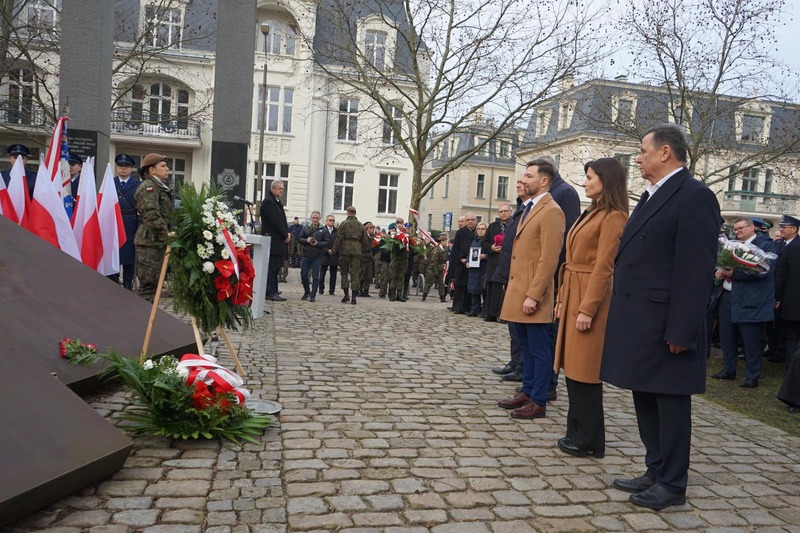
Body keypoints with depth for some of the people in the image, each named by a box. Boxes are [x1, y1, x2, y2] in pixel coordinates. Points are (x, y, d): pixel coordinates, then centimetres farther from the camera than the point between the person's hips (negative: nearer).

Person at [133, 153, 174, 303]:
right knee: (149, 282, -7)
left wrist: (168, 234, 15)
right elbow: (152, 215, -21)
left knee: (154, 281, 14)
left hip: (158, 240, 10)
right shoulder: (148, 187, -10)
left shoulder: (161, 186, 20)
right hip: (150, 241, -10)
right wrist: (166, 234, -22)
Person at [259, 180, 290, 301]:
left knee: (276, 267, 9)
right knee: (271, 267, -7)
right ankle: (270, 293, -5)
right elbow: (275, 222, -17)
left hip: (279, 241, 9)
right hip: (272, 241, -9)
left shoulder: (277, 203, 20)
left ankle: (273, 292, 12)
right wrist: (285, 236, -12)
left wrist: (287, 234, 3)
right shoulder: (268, 202, -10)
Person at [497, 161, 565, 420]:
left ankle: (538, 402, 9)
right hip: (517, 291, 9)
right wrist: (513, 289, 17)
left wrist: (533, 295, -21)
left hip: (532, 293, -9)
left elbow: (548, 259, -18)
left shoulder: (551, 211, -12)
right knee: (526, 347, 17)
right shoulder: (528, 208, 17)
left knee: (538, 349, 1)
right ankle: (527, 392, 27)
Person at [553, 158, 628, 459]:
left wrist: (587, 309, -19)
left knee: (584, 370, -2)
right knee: (573, 367, 13)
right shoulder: (591, 214, 17)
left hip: (590, 297, -9)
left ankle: (589, 441, 10)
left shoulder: (613, 217, -11)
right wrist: (562, 299, 14)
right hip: (573, 295, 9)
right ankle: (576, 432, 24)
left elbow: (604, 268, -17)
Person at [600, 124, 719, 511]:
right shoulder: (651, 196, 16)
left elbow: (696, 271, -18)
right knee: (645, 401, 16)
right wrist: (622, 317, 13)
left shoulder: (694, 196, -12)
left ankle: (672, 484, 18)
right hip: (637, 323, 9)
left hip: (664, 326, -9)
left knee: (670, 403, 4)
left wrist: (680, 332, -20)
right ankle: (656, 472, 31)